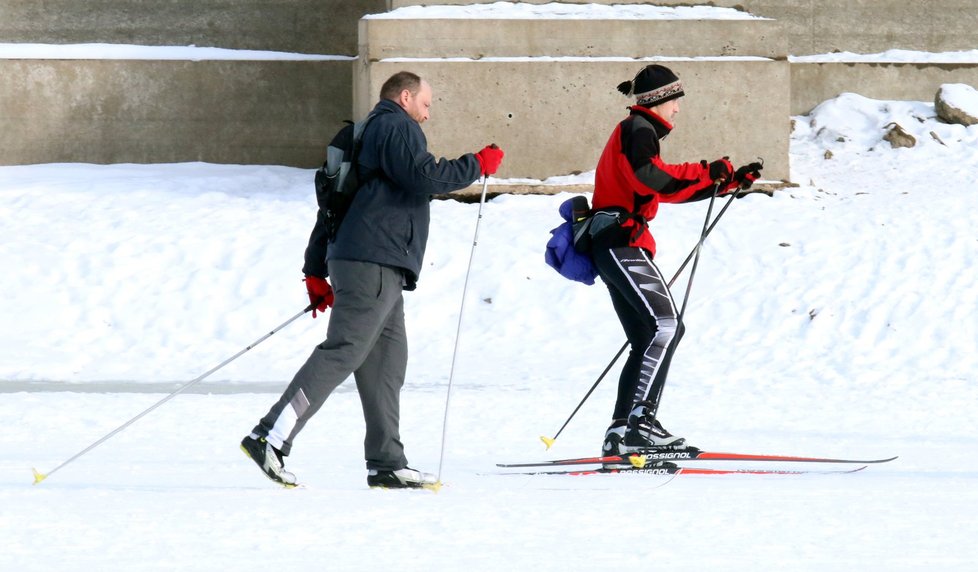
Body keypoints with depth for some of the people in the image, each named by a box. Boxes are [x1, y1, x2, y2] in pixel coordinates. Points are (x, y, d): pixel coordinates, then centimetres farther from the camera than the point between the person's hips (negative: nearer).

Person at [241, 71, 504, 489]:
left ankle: (386, 462, 3)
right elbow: (424, 177, -18)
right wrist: (476, 165, -4)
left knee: (387, 360, 7)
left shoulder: (368, 133, 28)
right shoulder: (397, 127, -2)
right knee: (342, 353, -15)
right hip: (375, 264, -11)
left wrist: (316, 270, 26)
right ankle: (270, 438, -23)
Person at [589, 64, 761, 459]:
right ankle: (641, 418, -30)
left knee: (648, 340, 8)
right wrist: (707, 174, -20)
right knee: (665, 326, -20)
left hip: (611, 245, 11)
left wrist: (732, 181, 28)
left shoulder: (636, 133, 27)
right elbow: (651, 178, -23)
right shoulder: (637, 130, -5)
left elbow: (672, 189, 31)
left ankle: (621, 433, 4)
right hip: (621, 242, -11)